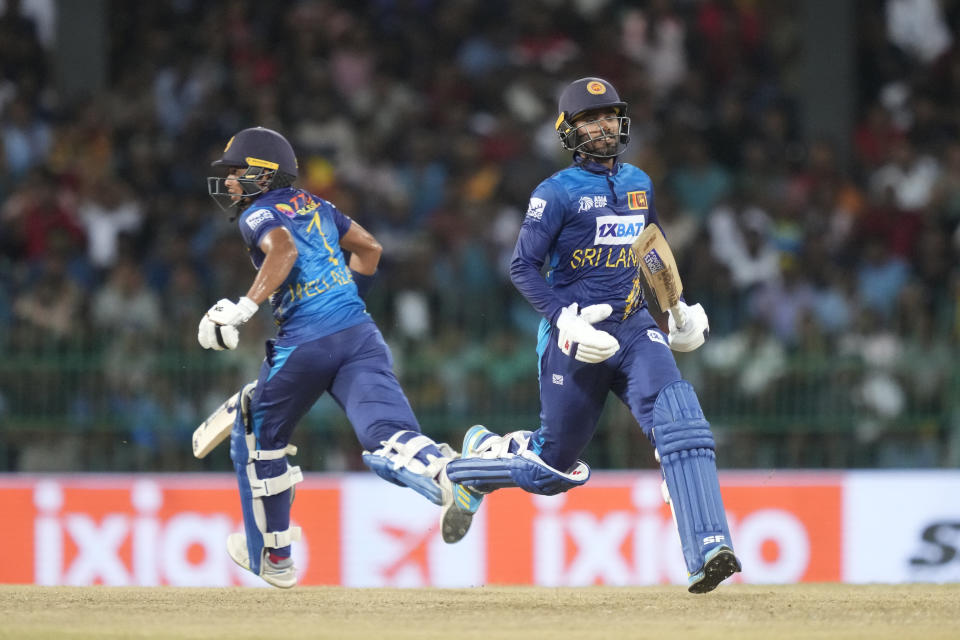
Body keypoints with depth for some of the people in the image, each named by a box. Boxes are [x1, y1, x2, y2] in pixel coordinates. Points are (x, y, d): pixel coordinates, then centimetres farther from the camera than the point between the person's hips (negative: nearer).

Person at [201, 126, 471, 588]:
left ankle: (272, 557, 26)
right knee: (387, 438, -13)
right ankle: (445, 471, -47)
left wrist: (245, 308, -21)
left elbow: (284, 250, -19)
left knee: (259, 439, 18)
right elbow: (369, 248, 32)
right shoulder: (314, 206, 23)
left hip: (306, 342, -6)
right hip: (360, 333, 6)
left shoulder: (258, 215, 2)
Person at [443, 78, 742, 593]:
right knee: (556, 462, 5)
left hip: (634, 328, 4)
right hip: (575, 336, -4)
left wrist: (676, 307, 16)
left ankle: (707, 551, -31)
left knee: (680, 424, -21)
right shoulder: (558, 192, -6)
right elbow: (524, 266, -8)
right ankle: (479, 459, 37)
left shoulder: (639, 184, 13)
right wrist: (565, 319, -20)